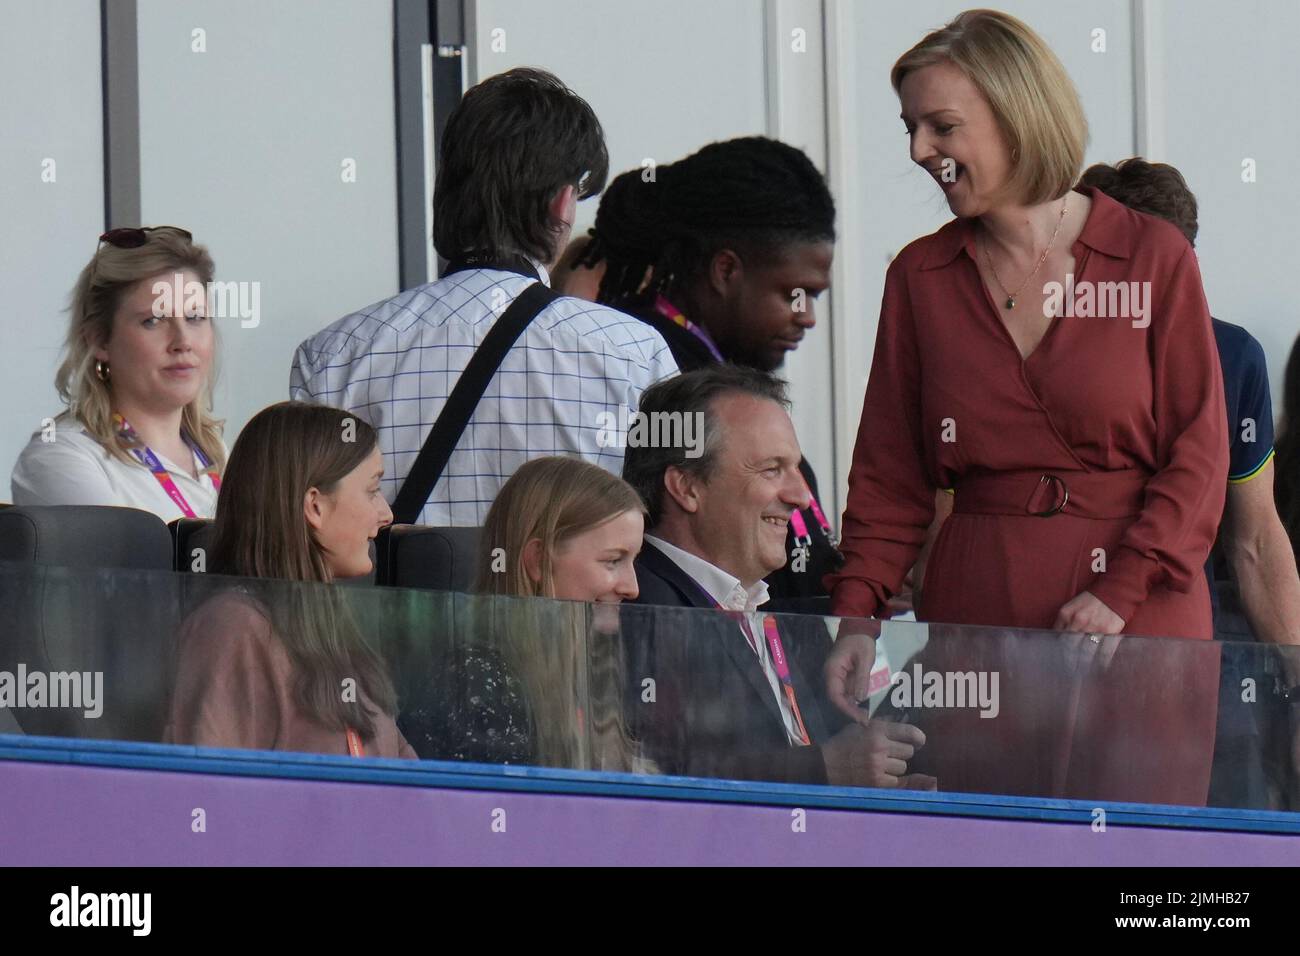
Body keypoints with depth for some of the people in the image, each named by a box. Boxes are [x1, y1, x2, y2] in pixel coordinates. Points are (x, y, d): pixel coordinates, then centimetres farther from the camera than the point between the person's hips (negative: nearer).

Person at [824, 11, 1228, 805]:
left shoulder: (1154, 257, 2)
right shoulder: (921, 278, 11)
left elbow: (1199, 455, -1)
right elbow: (890, 472, 11)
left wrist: (1121, 592, -12)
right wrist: (858, 612, -2)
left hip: (1138, 625, -2)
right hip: (976, 612, 3)